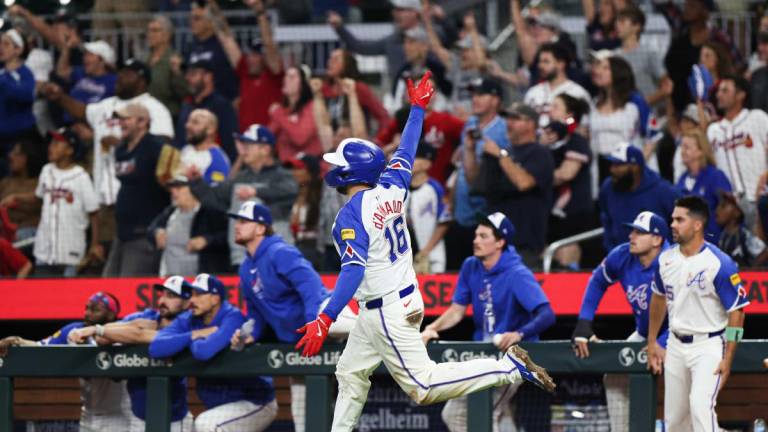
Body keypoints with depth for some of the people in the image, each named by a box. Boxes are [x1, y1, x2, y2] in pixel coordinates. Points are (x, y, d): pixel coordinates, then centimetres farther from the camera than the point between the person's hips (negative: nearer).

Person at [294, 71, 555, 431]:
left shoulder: (352, 214, -20)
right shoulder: (391, 189, 2)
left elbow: (354, 269, -30)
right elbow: (405, 152, 19)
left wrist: (325, 319, -37)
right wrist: (417, 109, 35)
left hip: (386, 312, -10)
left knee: (423, 386, -10)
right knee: (350, 373, 18)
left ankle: (509, 368, -15)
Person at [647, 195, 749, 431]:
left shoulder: (719, 264, -17)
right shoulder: (666, 259, 2)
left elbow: (736, 312, -14)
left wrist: (727, 359, -16)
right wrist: (652, 342, 18)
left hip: (708, 346, -6)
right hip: (676, 346, 6)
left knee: (700, 404, -25)